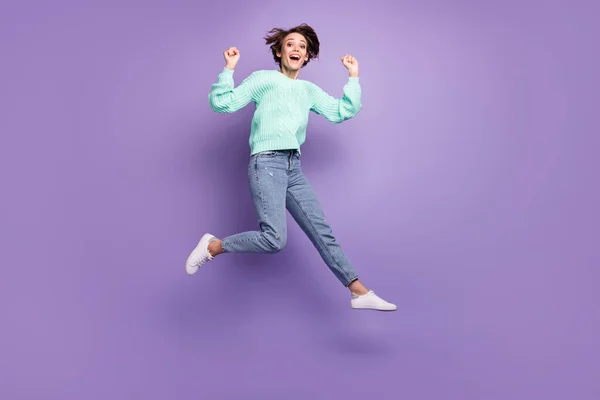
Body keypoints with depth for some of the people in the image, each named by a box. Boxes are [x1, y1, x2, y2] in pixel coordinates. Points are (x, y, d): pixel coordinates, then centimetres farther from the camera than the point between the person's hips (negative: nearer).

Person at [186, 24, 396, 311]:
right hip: (266, 163, -6)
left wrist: (353, 77, 15)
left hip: (294, 169, 6)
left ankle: (360, 292, 8)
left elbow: (343, 112, 18)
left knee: (322, 233, 5)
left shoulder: (309, 90, 20)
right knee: (274, 239, -22)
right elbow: (221, 103, -1)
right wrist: (229, 69, -10)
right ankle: (213, 247, -1)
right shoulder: (263, 78, 5)